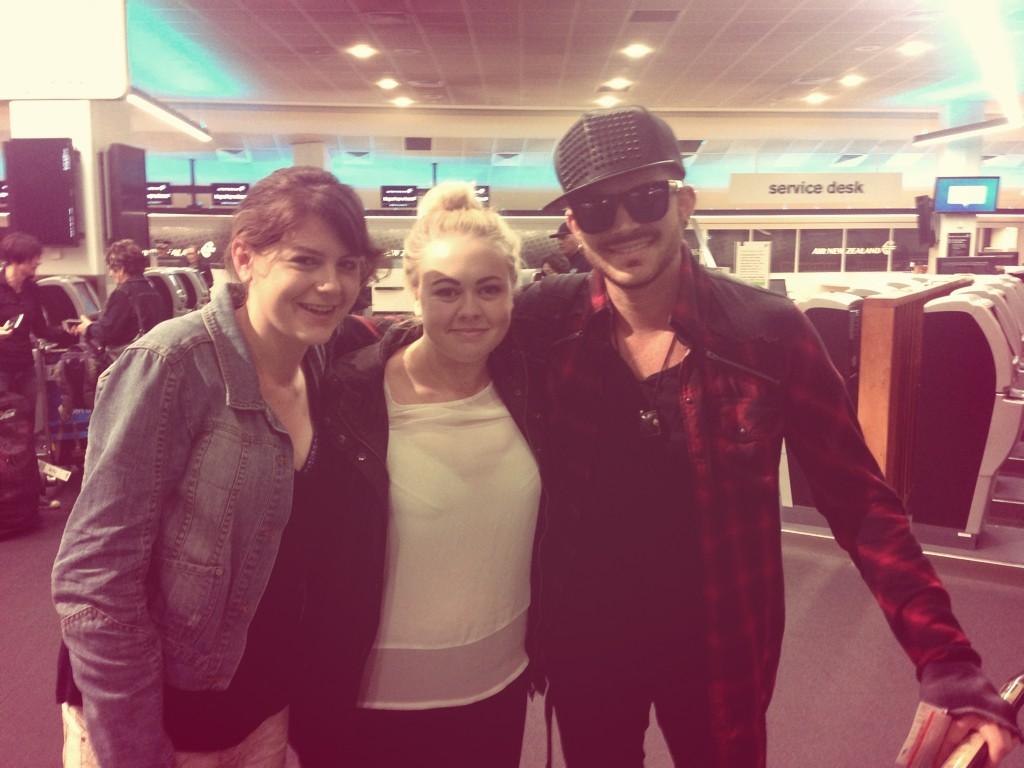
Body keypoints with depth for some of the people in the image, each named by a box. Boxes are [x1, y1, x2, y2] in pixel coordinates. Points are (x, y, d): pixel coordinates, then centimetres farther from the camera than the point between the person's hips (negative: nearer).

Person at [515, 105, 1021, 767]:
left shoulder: (768, 332, -15)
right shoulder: (542, 324, -12)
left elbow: (861, 500, -11)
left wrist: (948, 665, -17)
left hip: (718, 650, -1)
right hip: (580, 644, 2)